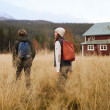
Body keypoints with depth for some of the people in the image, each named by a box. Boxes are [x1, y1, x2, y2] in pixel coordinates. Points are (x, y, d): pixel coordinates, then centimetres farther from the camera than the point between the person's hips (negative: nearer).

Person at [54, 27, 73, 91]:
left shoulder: (58, 42, -11)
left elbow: (58, 56, -19)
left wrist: (57, 69, -21)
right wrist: (71, 67, 22)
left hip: (62, 66, -8)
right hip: (68, 65, 8)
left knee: (61, 84, -2)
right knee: (63, 82, 17)